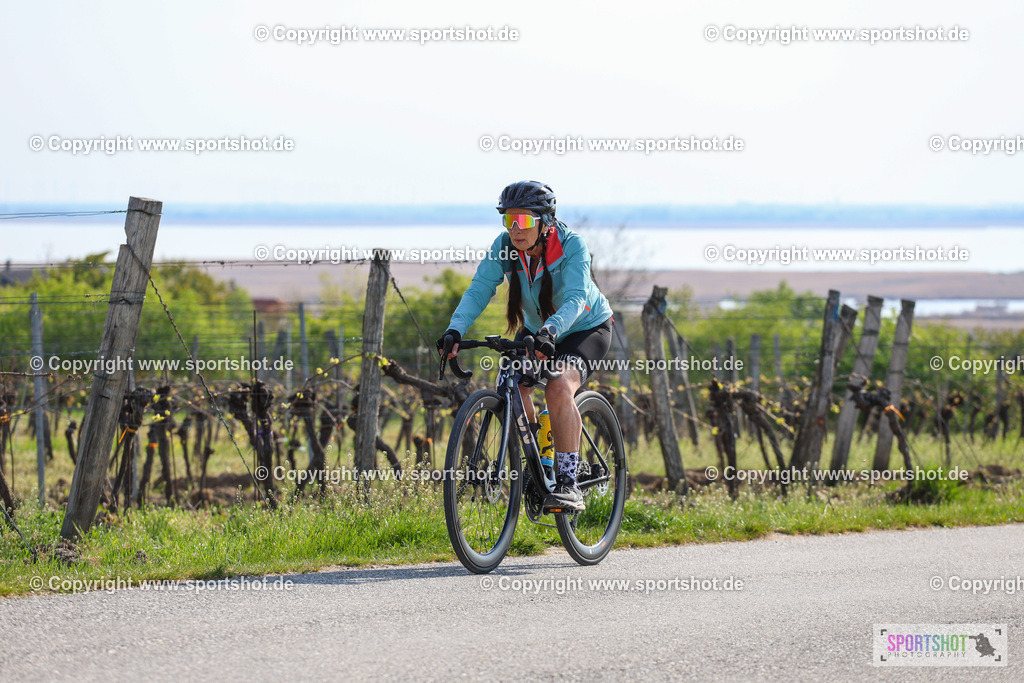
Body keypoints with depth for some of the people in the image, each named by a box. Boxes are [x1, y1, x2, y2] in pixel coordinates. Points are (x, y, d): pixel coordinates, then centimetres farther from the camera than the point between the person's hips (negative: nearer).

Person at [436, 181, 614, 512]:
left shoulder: (571, 246, -29)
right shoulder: (504, 247, -18)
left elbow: (574, 300, -40)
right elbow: (479, 290, -25)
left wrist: (550, 332, -59)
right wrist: (455, 329, -42)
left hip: (586, 327, -5)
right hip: (536, 329, 5)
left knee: (559, 389, -31)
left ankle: (568, 484, -28)